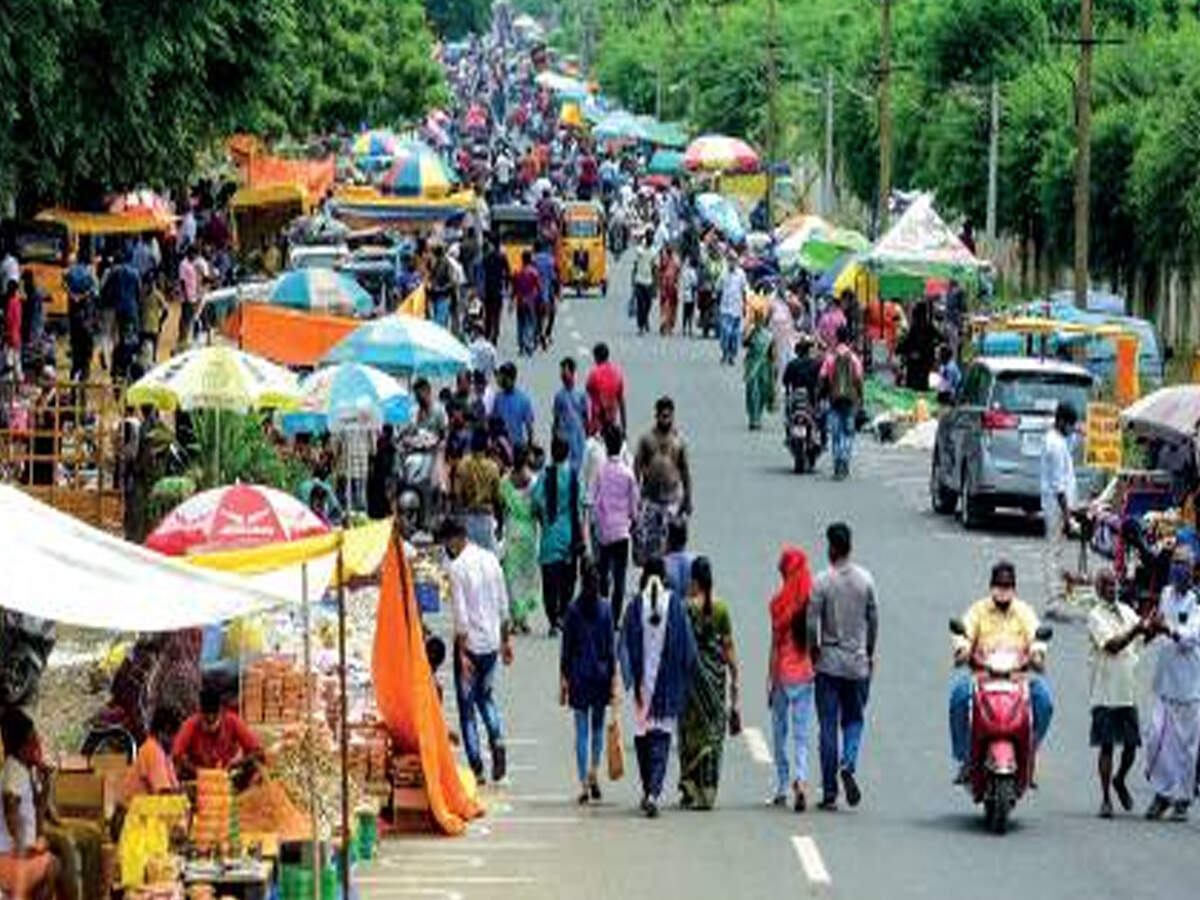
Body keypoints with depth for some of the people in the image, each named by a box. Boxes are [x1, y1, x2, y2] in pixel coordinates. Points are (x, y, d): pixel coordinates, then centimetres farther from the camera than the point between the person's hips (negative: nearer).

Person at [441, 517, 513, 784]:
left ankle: (476, 767, 4)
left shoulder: (458, 567, -16)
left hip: (470, 642, -6)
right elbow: (503, 605, 11)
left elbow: (461, 615, -19)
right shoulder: (490, 559, 4)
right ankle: (497, 740, 1)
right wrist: (505, 640, 20)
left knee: (467, 705, 5)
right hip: (492, 641, 6)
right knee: (485, 695, 25)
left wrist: (462, 653, -16)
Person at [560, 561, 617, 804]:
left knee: (581, 730, 2)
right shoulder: (605, 608, -3)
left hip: (579, 675, -1)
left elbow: (566, 647, -4)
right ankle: (593, 774, 9)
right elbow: (611, 645, -2)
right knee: (598, 726, 18)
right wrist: (613, 677, 3)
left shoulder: (573, 609, -6)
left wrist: (564, 678, 2)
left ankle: (584, 784, -2)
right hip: (601, 673, 1)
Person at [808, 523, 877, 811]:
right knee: (854, 719, 14)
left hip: (829, 661, -2)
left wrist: (814, 649, 5)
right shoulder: (865, 579, 0)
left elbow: (812, 622, -12)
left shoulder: (822, 582, -10)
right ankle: (848, 765, -13)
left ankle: (829, 792, 3)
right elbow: (873, 619, 6)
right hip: (858, 663, 2)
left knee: (828, 726, 2)